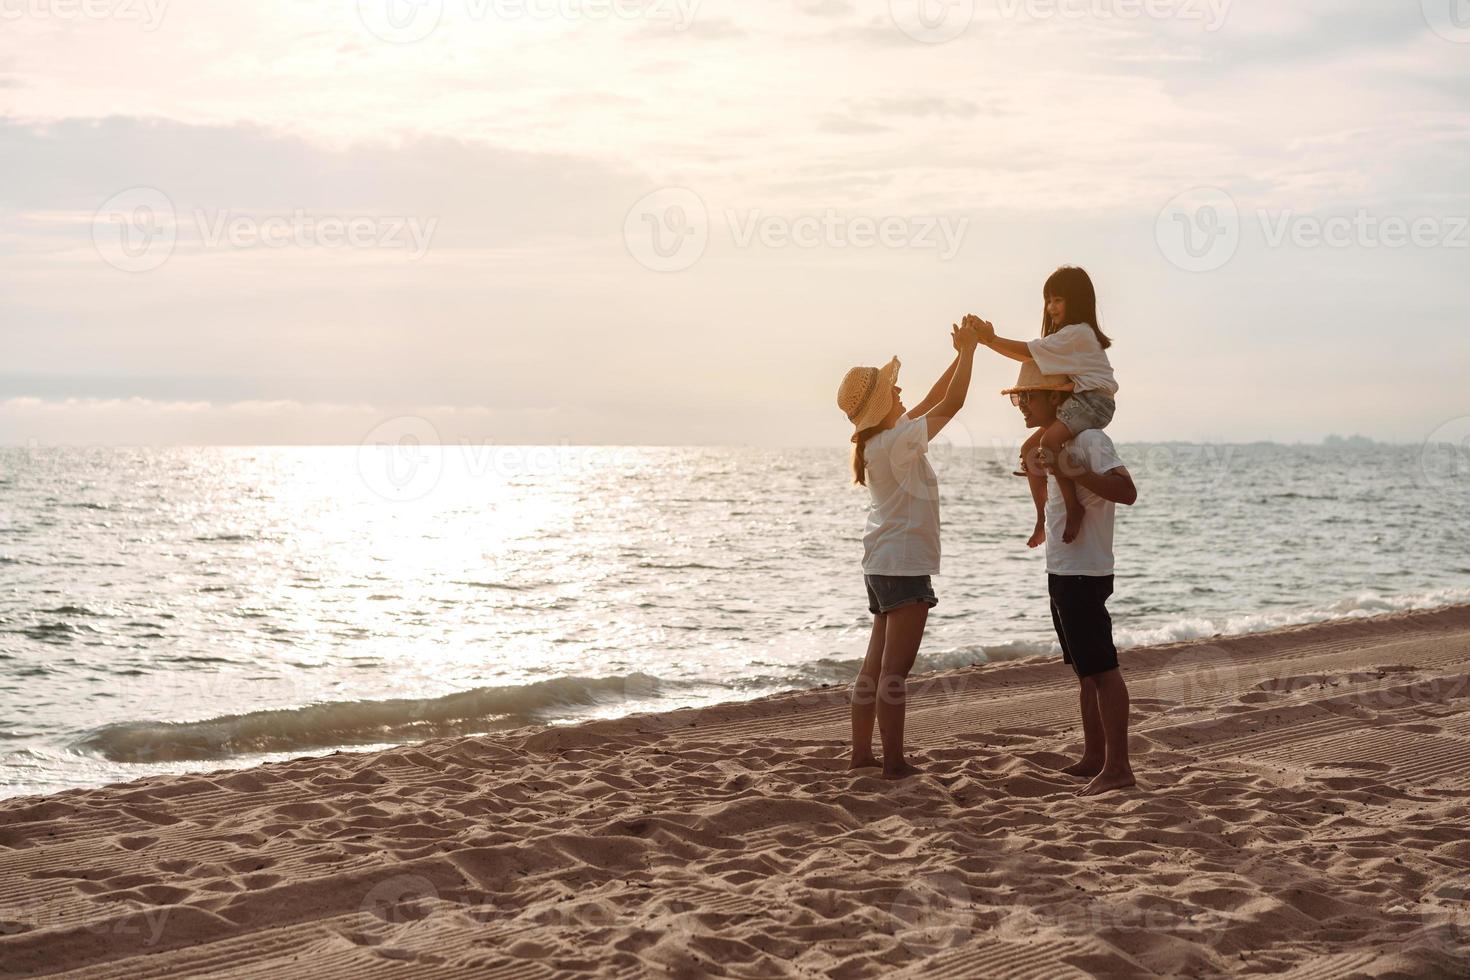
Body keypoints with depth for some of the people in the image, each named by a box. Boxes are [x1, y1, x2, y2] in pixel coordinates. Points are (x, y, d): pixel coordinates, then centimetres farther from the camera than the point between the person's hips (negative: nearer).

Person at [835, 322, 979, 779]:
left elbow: (931, 401, 20)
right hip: (904, 565, -10)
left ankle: (861, 754, 16)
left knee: (876, 664, 12)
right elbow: (951, 402, -14)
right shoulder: (898, 440, -15)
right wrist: (967, 351, -3)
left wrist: (962, 355, 17)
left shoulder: (877, 441, 11)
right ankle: (894, 762, -7)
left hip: (882, 565, 10)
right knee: (895, 668, -8)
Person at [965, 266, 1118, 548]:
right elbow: (1033, 358, 15)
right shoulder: (1072, 335, 22)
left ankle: (1074, 507, -28)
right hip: (1078, 401, 11)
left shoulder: (1076, 333, -11)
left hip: (1094, 400, -11)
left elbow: (1029, 351, -16)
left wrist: (991, 340, -14)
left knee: (1049, 442, -32)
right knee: (1029, 449, 4)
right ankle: (1042, 519, 4)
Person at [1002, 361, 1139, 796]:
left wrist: (1073, 473, -34)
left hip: (1083, 574, -11)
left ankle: (1118, 765, -6)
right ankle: (1094, 757, 23)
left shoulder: (1088, 438, -15)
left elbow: (1126, 490, -29)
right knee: (1085, 670, 15)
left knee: (1102, 669, -8)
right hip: (1064, 573, 11)